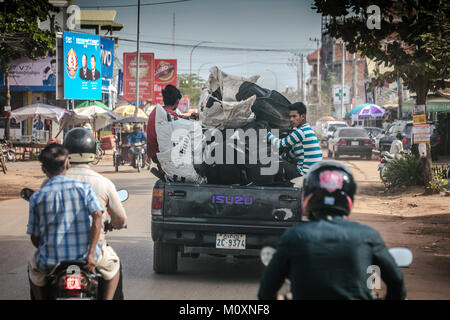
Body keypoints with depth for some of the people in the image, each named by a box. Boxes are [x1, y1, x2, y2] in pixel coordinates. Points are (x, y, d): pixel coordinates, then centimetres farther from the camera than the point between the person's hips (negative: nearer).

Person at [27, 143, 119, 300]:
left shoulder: (37, 197, 0)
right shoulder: (84, 188, -1)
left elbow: (34, 237, 3)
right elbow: (97, 216, -15)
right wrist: (90, 254, -14)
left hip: (51, 261, 1)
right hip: (84, 256, -1)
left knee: (33, 266, 35)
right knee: (112, 266, 29)